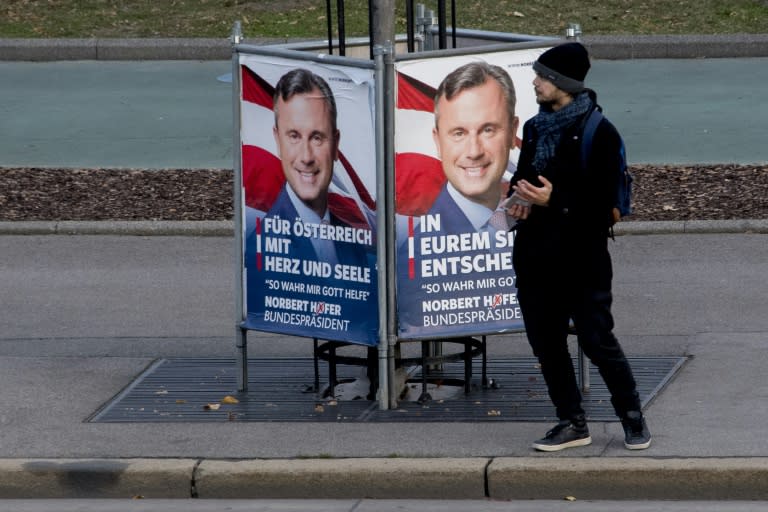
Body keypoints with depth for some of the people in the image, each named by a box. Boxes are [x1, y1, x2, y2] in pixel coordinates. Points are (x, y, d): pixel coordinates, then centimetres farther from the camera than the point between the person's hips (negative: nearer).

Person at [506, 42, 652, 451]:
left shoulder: (597, 132, -11)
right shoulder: (535, 129, 12)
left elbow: (605, 198, -14)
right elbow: (522, 179, 21)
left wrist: (555, 200, -23)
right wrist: (520, 199, -2)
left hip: (581, 256, -7)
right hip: (536, 253, 7)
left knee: (597, 340, -5)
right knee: (546, 341, 8)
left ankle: (633, 419, 11)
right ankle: (571, 422, 18)